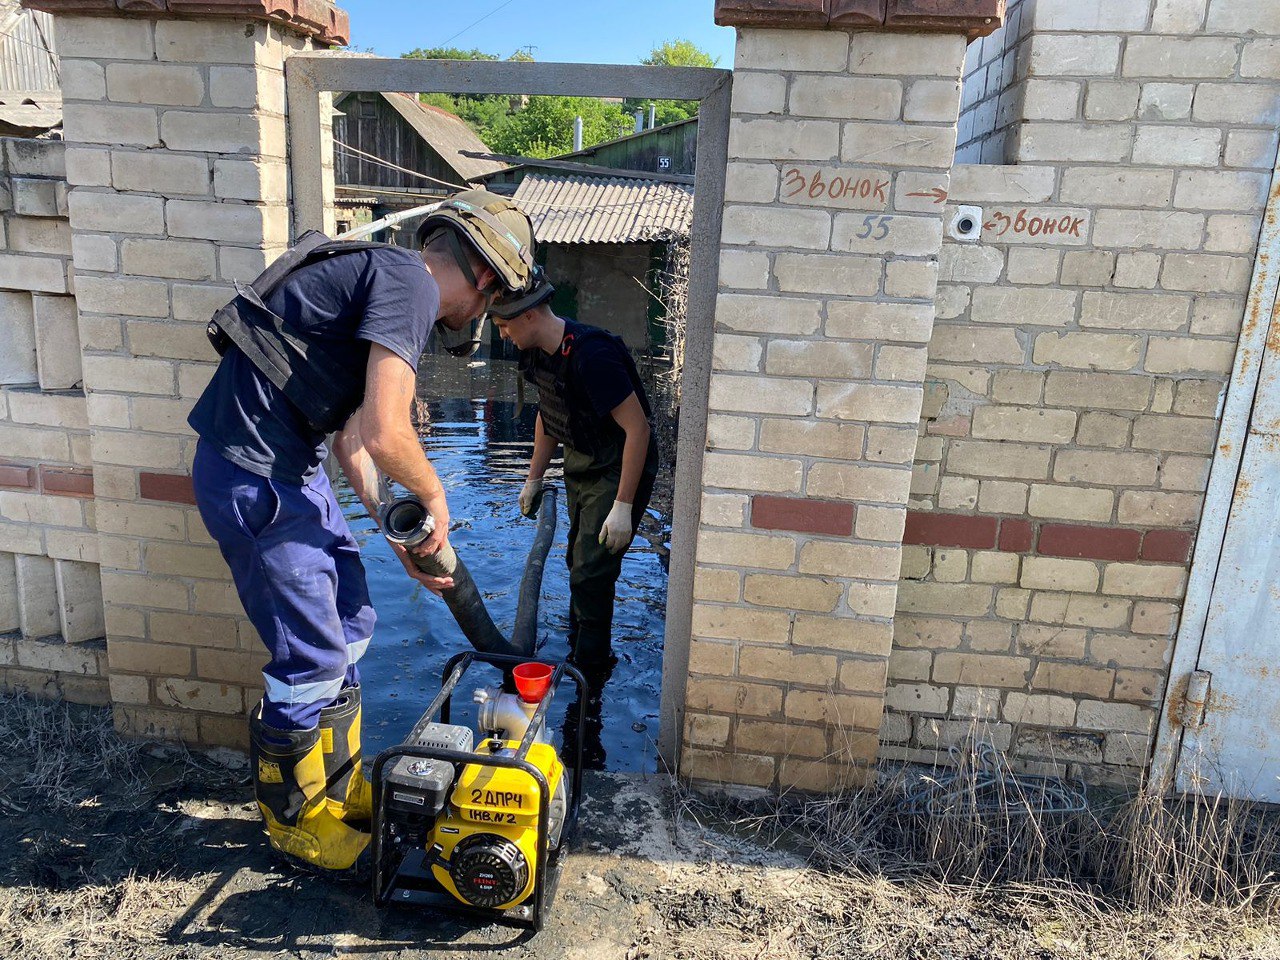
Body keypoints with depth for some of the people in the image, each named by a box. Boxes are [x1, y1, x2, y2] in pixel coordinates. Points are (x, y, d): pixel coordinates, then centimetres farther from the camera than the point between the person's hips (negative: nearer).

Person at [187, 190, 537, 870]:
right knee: (313, 657, 0)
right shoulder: (411, 284, -15)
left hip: (293, 468, 10)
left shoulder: (386, 281, 17)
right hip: (255, 475, -10)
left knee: (351, 621, 17)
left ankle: (337, 789, 34)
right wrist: (434, 495, -5)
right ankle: (291, 817, 24)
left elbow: (352, 437, 16)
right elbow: (386, 434, -25)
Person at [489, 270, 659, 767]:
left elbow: (637, 427, -28)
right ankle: (586, 657, 41)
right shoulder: (537, 353, 0)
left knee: (590, 577, -10)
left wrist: (622, 506, -27)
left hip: (619, 472, -9)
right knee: (579, 566, 19)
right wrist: (534, 478, 19)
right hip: (581, 468, 9)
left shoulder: (590, 355, -29)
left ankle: (586, 703, 2)